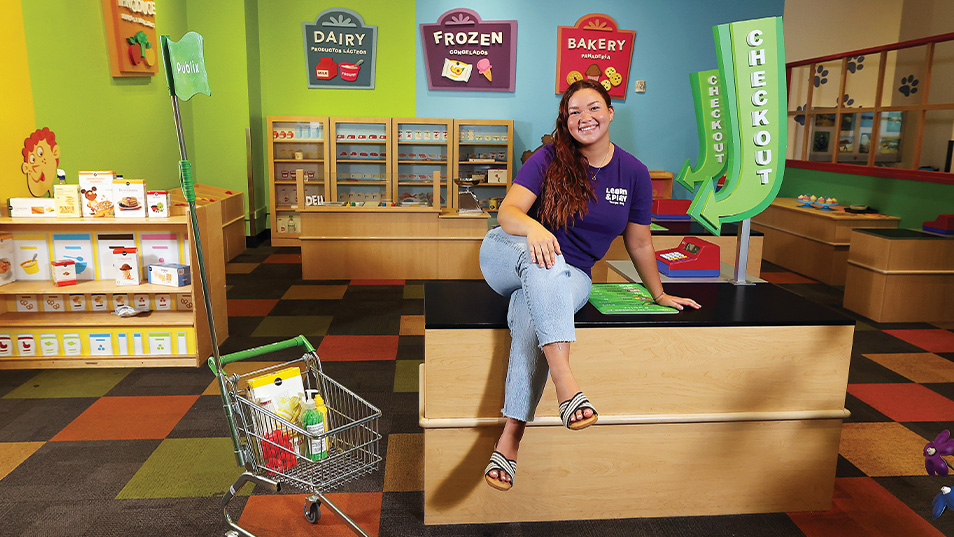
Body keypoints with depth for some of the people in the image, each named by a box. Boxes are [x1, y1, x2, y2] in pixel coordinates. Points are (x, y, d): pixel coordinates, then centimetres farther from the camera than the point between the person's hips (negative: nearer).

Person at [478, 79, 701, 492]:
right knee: (544, 261, -39)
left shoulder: (634, 174, 2)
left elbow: (639, 243, 12)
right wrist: (532, 227, -38)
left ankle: (509, 439, -32)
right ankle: (565, 381, -47)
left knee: (531, 321, -34)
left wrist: (659, 294, 19)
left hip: (570, 276, 1)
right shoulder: (549, 160, -5)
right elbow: (507, 211, -16)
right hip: (509, 255, 0)